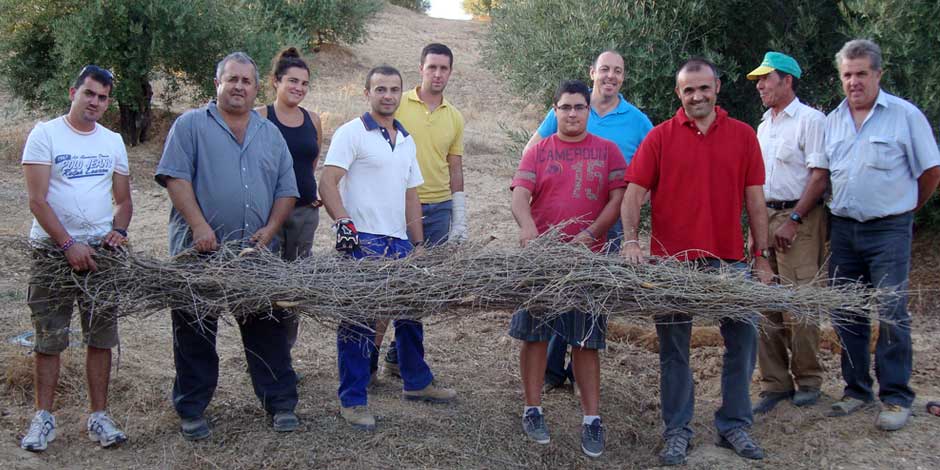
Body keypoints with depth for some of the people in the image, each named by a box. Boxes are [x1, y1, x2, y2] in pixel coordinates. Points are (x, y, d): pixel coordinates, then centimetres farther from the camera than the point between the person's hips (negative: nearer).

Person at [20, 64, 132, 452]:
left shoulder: (113, 141, 11)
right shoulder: (45, 135, -3)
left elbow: (124, 200, 15)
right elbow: (37, 200, -10)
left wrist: (118, 231, -5)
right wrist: (69, 244, -17)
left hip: (100, 250, 4)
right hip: (52, 250, -3)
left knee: (100, 337, 6)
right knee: (48, 339, 2)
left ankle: (99, 416, 14)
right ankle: (43, 418, 13)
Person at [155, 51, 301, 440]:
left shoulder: (270, 133, 15)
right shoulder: (191, 125, 2)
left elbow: (286, 189, 12)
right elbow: (175, 177, -8)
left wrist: (270, 229, -3)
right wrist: (200, 226, -18)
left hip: (257, 256, 3)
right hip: (200, 252, -3)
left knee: (268, 332, 8)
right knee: (195, 335, 6)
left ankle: (281, 403, 19)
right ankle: (192, 411, 18)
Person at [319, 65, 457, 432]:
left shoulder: (406, 140, 17)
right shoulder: (351, 133, -5)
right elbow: (327, 183, -14)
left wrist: (418, 244, 18)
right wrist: (343, 222, -27)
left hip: (399, 242, 8)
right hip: (362, 241, -7)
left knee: (411, 314, 18)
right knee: (358, 321, -4)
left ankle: (416, 382, 36)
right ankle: (352, 401, 7)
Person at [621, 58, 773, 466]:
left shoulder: (743, 135, 6)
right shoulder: (660, 137, 1)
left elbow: (755, 200, 7)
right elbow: (634, 193, -4)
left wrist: (761, 256, 6)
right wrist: (630, 239, -19)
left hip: (729, 260, 2)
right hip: (672, 261, -1)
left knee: (743, 341, 7)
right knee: (674, 350, 7)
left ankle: (733, 425, 24)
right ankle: (677, 431, 20)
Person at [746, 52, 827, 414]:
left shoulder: (810, 119, -6)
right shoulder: (764, 124, 18)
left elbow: (819, 177, -13)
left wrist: (793, 221, -16)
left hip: (799, 219, -7)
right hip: (765, 216, 8)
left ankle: (807, 380, 9)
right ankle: (775, 383, 13)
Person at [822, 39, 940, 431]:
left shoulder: (905, 115, -3)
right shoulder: (832, 121, 10)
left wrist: (906, 209, 9)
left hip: (889, 229, -5)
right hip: (843, 229, 5)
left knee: (892, 315, -5)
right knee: (846, 315, 8)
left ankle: (896, 397, 5)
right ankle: (857, 390, 21)